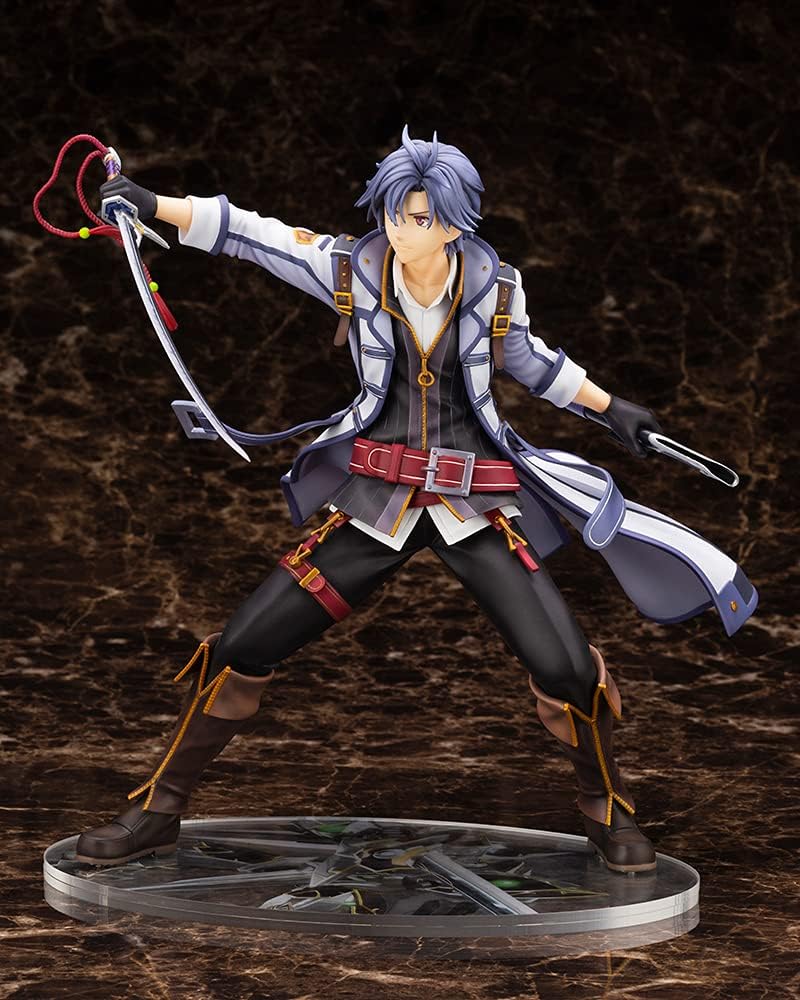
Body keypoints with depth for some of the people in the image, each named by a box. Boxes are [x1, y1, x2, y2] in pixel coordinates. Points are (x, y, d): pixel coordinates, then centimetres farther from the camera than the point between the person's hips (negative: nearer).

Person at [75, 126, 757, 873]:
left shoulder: (495, 285, -5)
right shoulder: (351, 268, -7)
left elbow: (529, 359, 14)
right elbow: (247, 233, -3)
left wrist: (611, 407, 22)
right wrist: (154, 205, -12)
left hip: (473, 505, 0)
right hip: (373, 502, 1)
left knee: (564, 669, -13)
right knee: (243, 649, -5)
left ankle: (607, 812, 16)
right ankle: (157, 811, 13)